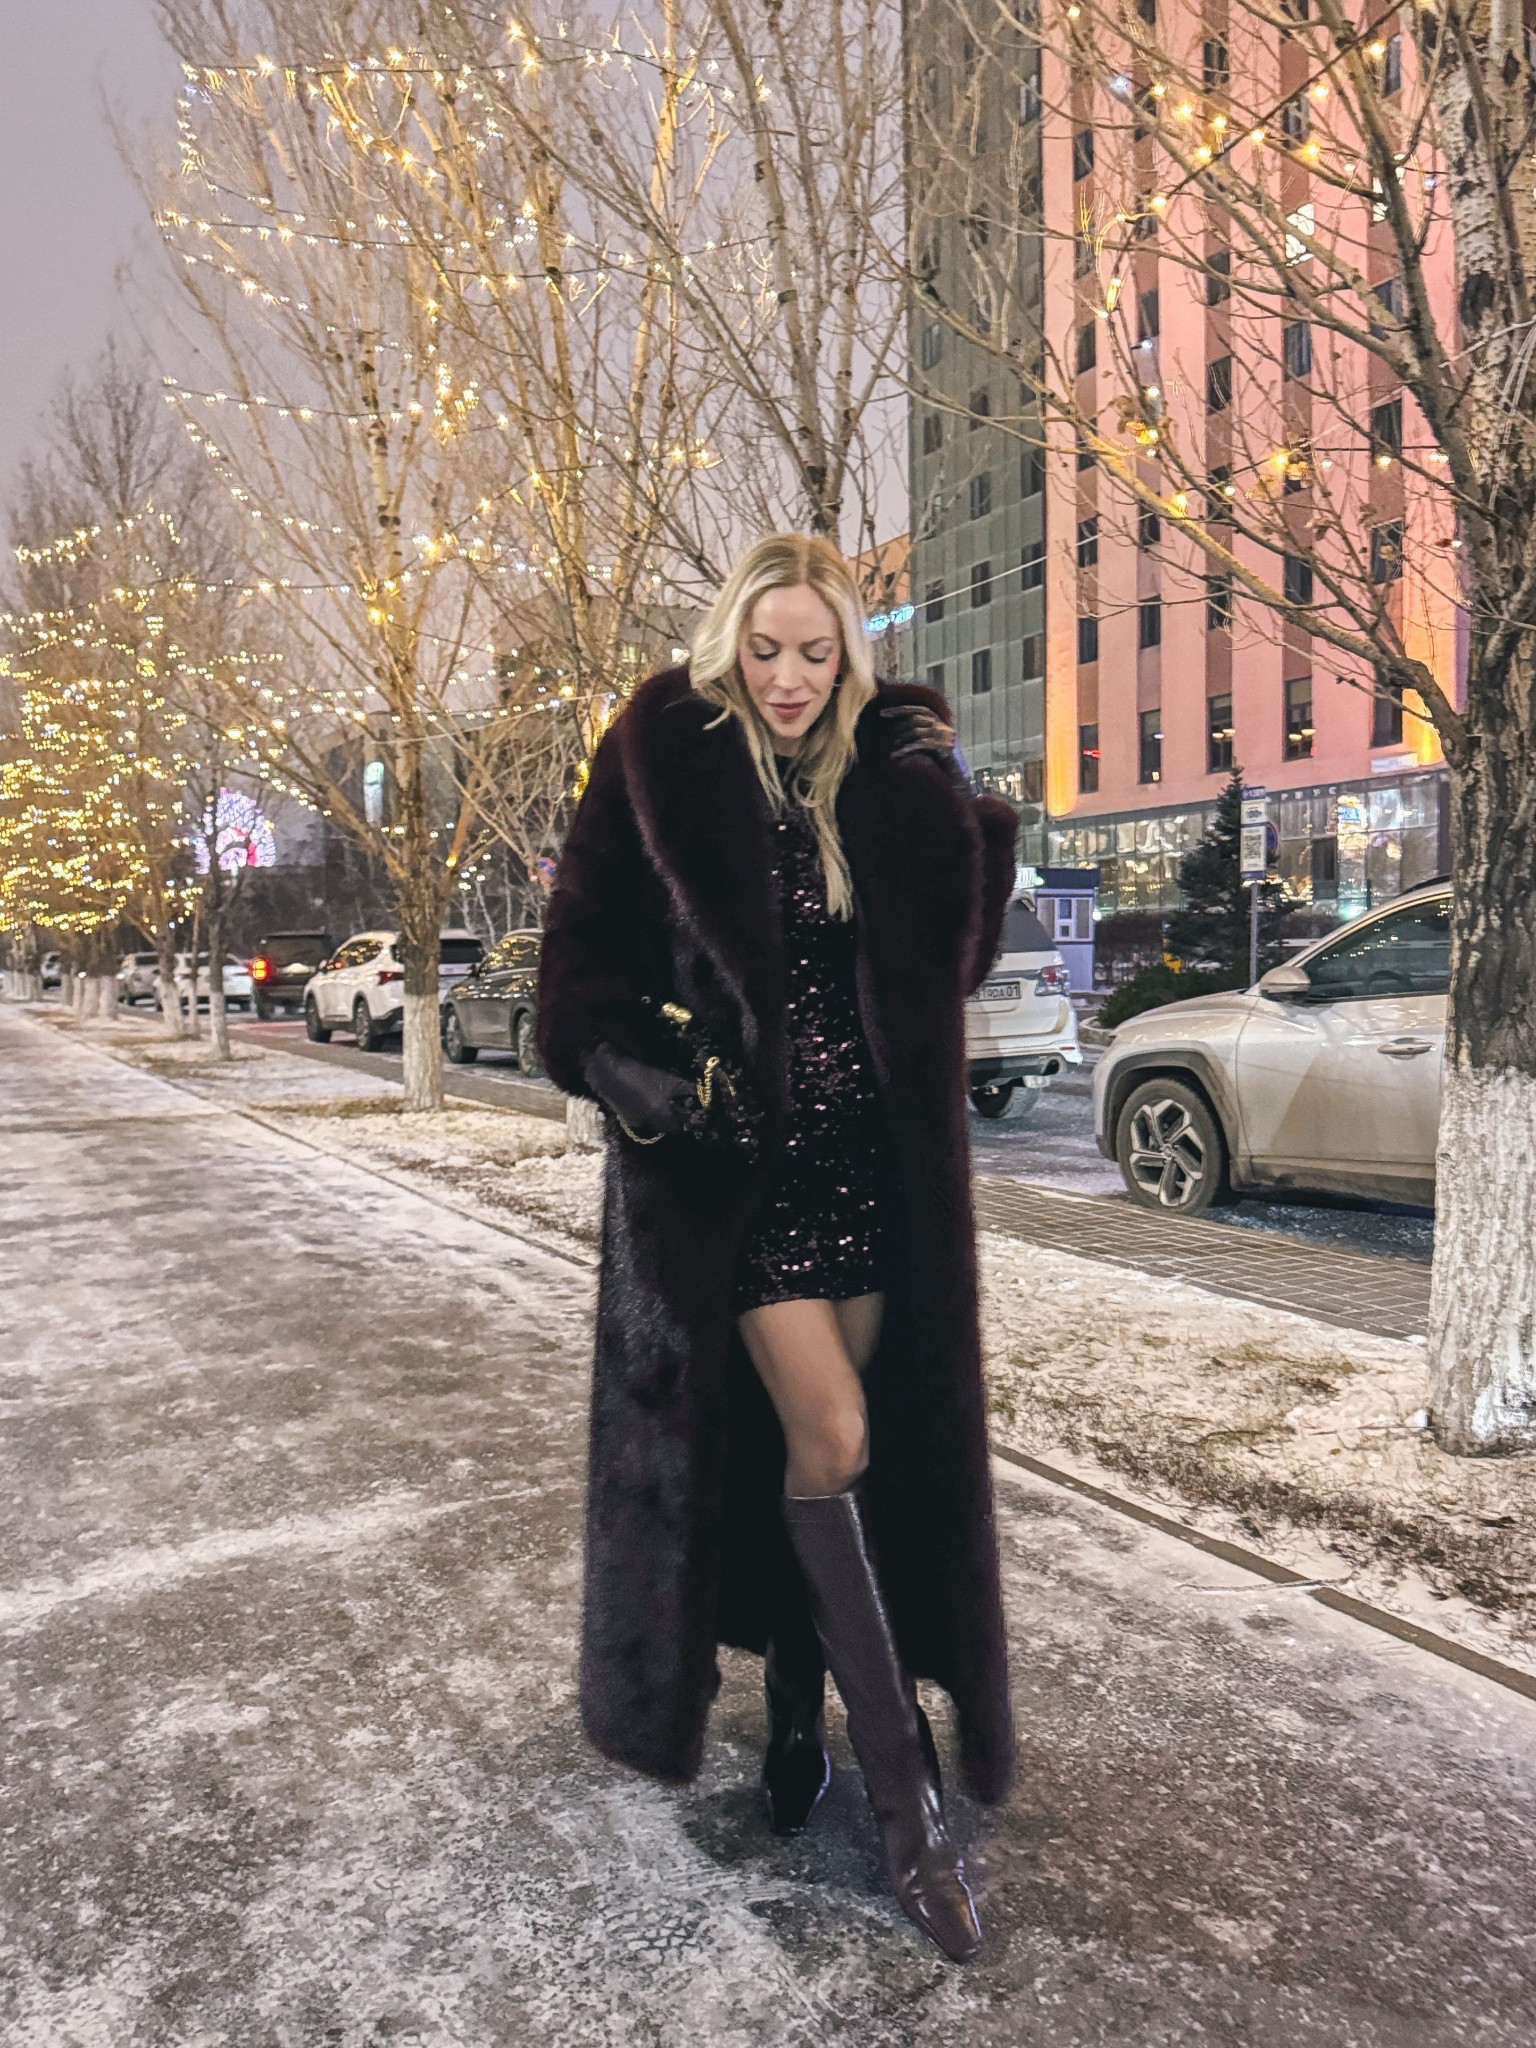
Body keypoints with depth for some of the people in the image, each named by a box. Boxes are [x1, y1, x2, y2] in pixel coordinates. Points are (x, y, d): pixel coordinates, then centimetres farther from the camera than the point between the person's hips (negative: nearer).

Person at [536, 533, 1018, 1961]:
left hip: (869, 1151, 4)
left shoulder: (884, 780, 5)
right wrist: (619, 1063, -21)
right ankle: (905, 1793, 4)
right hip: (730, 1150, -3)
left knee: (813, 1446, 12)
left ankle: (795, 1710, 34)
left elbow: (954, 947, 10)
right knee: (832, 1436, -10)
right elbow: (585, 946, -5)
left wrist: (971, 810, -2)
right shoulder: (661, 762, -4)